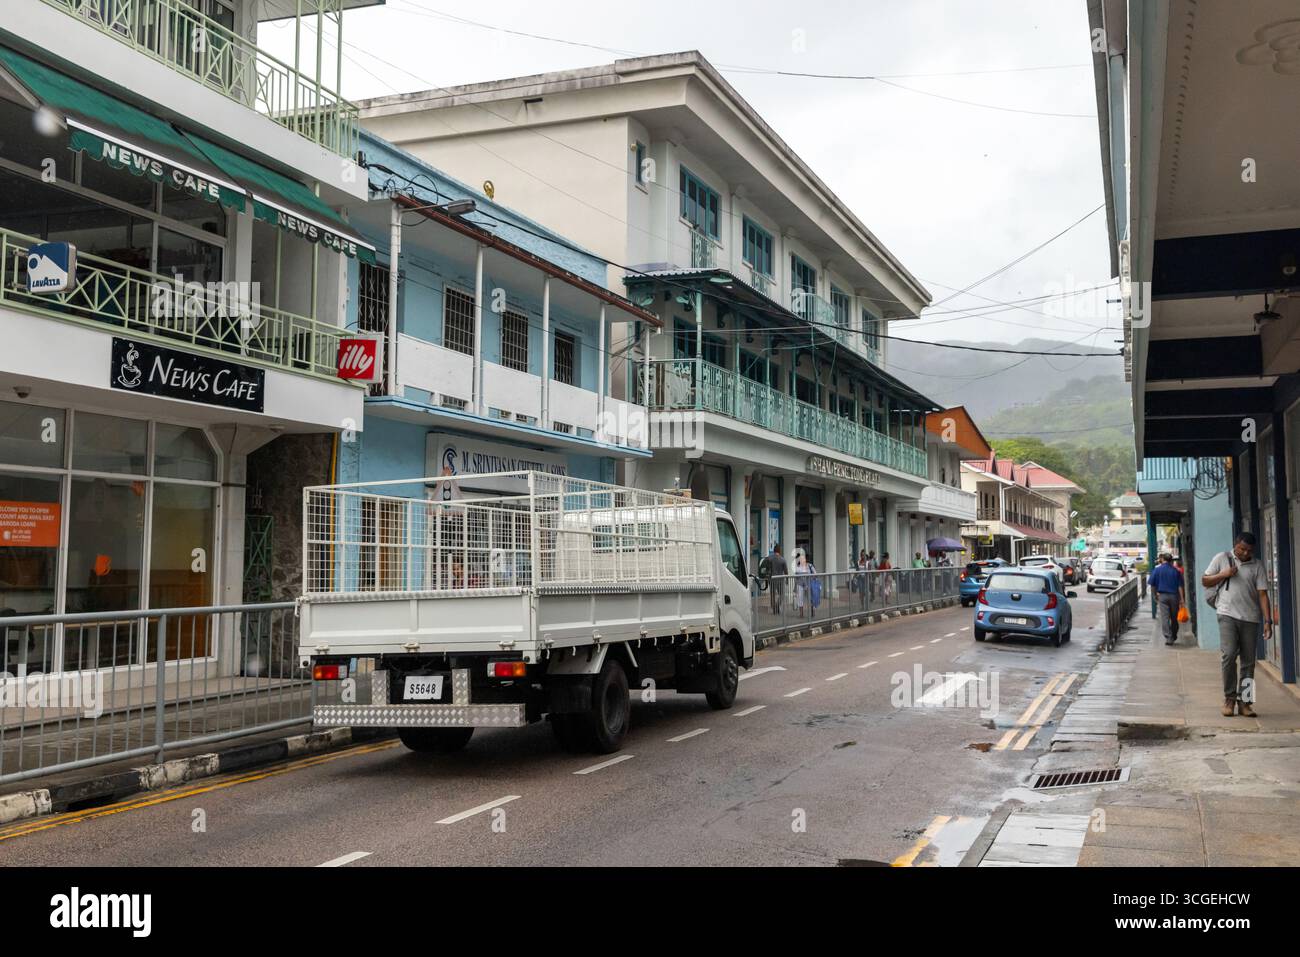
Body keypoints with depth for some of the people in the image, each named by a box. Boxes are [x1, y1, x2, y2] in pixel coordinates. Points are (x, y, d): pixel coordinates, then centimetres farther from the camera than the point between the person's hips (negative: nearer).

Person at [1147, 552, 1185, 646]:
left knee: (1165, 617, -5)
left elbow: (1152, 585, 0)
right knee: (1174, 618, 14)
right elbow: (1180, 586, -2)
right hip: (1174, 596, 2)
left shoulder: (1157, 570, -1)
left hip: (1162, 596, -2)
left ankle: (1168, 637, -17)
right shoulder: (1176, 571, 2)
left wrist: (1155, 595, 14)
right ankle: (1174, 637, 26)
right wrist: (1182, 599, -1)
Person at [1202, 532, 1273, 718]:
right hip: (1227, 615, -2)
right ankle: (1229, 698, -2)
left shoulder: (1258, 565, 6)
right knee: (1229, 655, -14)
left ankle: (1244, 702, 10)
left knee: (1248, 662, 3)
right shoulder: (1222, 558, 7)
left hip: (1250, 618, 2)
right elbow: (1205, 581, 13)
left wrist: (1268, 621, -6)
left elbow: (1262, 594, 2)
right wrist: (1223, 575, -4)